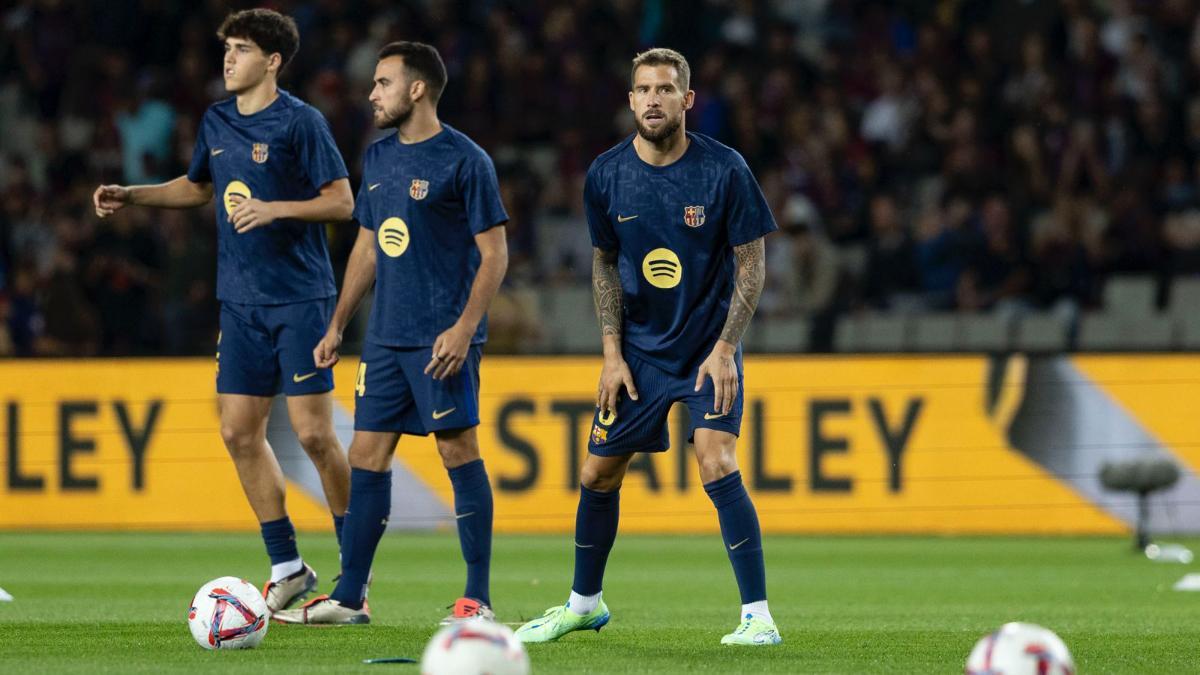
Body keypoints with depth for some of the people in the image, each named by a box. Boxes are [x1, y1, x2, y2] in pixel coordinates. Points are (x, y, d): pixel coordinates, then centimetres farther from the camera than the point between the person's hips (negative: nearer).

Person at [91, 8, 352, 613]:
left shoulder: (300, 122, -9)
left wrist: (274, 209, -21)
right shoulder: (217, 122, 10)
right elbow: (197, 187, 28)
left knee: (312, 431, -9)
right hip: (241, 302, 7)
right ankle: (286, 568, 13)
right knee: (240, 433, 3)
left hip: (300, 297, -7)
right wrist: (130, 196, 17)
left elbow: (342, 202, -10)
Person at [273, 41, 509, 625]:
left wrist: (464, 327, -18)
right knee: (366, 456, 6)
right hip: (386, 336, 7)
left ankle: (477, 599, 0)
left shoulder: (464, 161, -8)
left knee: (458, 451, -5)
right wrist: (337, 325, 18)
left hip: (441, 337, -7)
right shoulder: (379, 157, 14)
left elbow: (494, 253, -9)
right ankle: (349, 597, 11)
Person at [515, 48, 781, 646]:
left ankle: (758, 614, -15)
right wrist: (612, 352, 1)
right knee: (598, 473, 6)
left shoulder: (724, 170, -14)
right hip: (639, 348, 4)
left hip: (710, 346, -4)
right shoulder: (607, 174, -4)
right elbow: (605, 262, 8)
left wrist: (725, 349, -14)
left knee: (716, 462, -21)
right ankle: (584, 603, 30)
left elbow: (752, 264, -7)